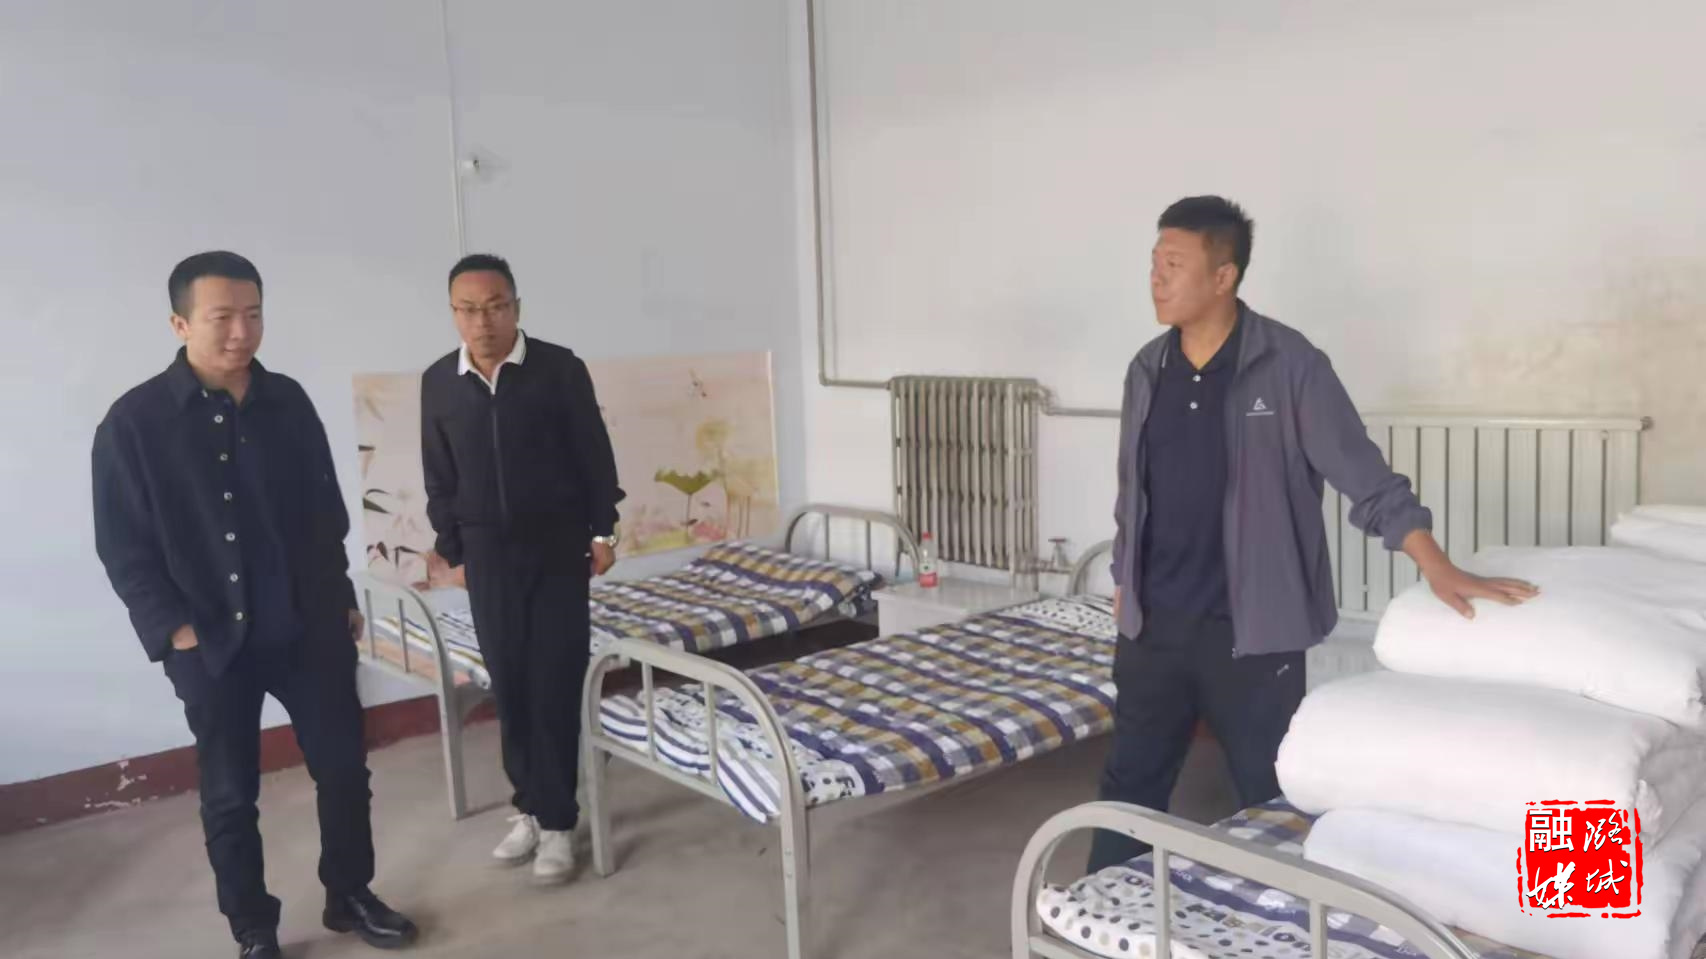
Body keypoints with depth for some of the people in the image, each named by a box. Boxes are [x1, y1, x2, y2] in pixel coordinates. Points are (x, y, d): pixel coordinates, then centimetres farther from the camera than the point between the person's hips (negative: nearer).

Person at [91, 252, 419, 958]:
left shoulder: (288, 402, 2)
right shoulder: (134, 422, -7)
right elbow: (123, 548, -6)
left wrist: (341, 600, 11)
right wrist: (177, 633, -13)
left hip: (310, 630, 3)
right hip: (213, 646, -3)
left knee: (344, 767, 9)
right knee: (230, 796, 10)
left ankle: (349, 897, 30)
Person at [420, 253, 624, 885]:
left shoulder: (559, 368, -7)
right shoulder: (438, 382, 2)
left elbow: (593, 454, -1)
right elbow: (439, 478, 9)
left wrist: (602, 530, -2)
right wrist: (453, 549, 9)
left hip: (557, 546, -3)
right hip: (487, 553, 3)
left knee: (555, 686, -2)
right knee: (510, 686, 8)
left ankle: (557, 822, 7)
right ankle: (529, 807, 23)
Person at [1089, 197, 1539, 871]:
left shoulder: (1289, 365, -11)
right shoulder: (1147, 370, 4)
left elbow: (1365, 477, -10)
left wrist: (1440, 571, -18)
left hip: (1250, 626, -4)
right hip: (1153, 622, 5)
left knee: (1271, 795, 10)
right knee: (1130, 785, 14)